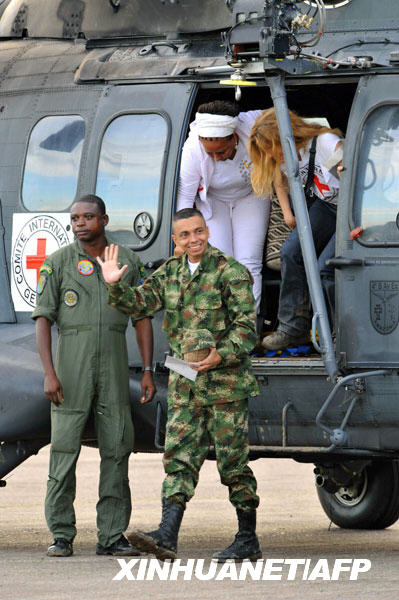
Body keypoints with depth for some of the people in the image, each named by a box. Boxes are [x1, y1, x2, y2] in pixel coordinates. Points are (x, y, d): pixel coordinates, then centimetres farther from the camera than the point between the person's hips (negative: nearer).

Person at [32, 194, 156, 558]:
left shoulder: (127, 261, 7)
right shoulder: (58, 262, -1)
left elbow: (142, 318, 11)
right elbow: (43, 320, -4)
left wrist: (148, 371, 4)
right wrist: (49, 374, -14)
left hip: (114, 364, 3)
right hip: (71, 365, -3)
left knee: (116, 449, 0)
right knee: (65, 449, -5)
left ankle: (112, 536, 4)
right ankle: (62, 537, 0)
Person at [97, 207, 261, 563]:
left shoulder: (230, 273, -6)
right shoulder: (170, 273, 13)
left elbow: (247, 326, -9)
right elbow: (141, 304, 8)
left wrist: (222, 355, -22)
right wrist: (115, 285, -10)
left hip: (226, 382, -6)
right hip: (185, 385, 6)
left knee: (233, 460, -2)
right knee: (179, 457, -4)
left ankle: (248, 540, 7)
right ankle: (167, 536, -12)